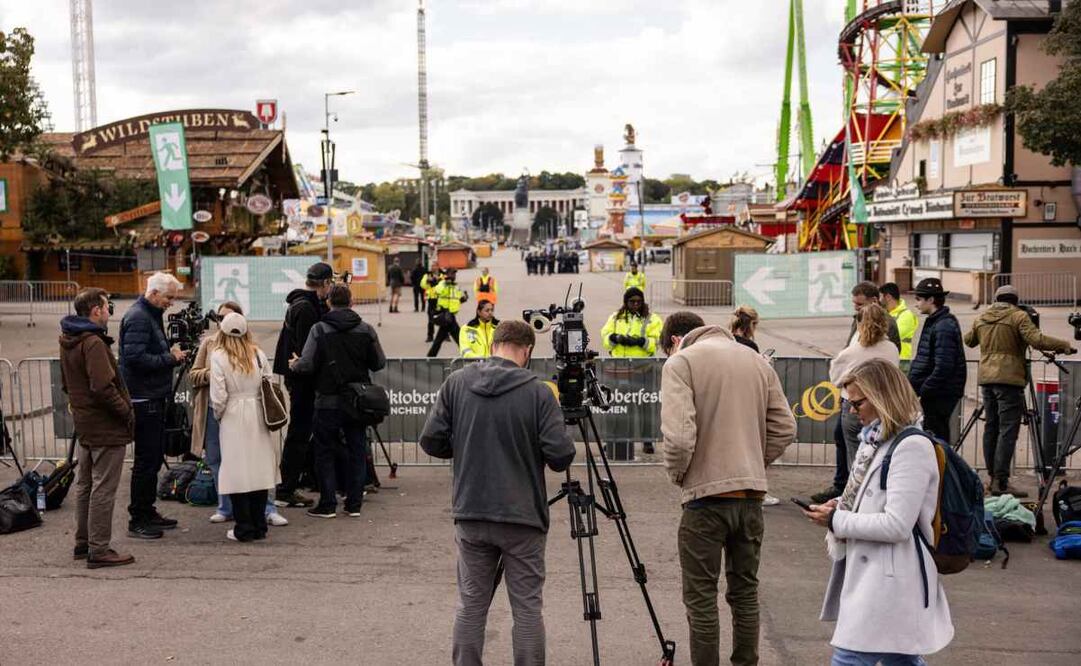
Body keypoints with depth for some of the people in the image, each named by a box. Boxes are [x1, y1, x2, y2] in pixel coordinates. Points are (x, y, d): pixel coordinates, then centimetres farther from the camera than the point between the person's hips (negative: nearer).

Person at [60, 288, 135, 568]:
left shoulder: (67, 341, 10)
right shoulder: (93, 343, -20)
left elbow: (66, 384, 18)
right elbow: (102, 387, -25)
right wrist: (127, 412, -15)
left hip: (83, 424, 10)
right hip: (106, 428, -10)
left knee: (85, 485, 18)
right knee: (103, 489, -3)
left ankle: (83, 543, 27)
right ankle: (99, 550, 1)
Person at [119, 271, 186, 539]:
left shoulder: (151, 315, 16)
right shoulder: (137, 317, -15)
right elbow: (135, 358, -25)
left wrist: (171, 353, 5)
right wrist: (170, 358, -16)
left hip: (153, 398, 10)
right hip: (143, 399, -10)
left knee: (155, 457, 15)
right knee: (146, 460, -5)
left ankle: (148, 512, 25)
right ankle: (137, 521, 3)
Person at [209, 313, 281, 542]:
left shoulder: (218, 356, -8)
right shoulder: (258, 354, 2)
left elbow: (219, 396, -10)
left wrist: (218, 415, 7)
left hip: (234, 417, -3)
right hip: (259, 416, 3)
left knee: (238, 471, 3)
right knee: (260, 468, 10)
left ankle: (244, 529, 5)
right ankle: (259, 526, 15)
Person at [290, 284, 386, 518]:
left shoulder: (320, 330, -10)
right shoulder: (366, 329, -1)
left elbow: (307, 365, -14)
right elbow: (379, 363, 2)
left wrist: (294, 365, 8)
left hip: (328, 401, -3)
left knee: (325, 451, 7)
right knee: (357, 450, 10)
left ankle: (328, 504, 8)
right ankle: (354, 503, 13)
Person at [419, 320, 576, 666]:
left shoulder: (457, 383, -2)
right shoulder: (537, 392, -10)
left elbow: (431, 441, -1)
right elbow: (560, 456, -13)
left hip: (471, 513, 3)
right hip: (523, 517, -3)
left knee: (471, 604, 13)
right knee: (527, 607, 7)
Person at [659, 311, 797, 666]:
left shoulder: (680, 362, -6)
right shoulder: (757, 360, 11)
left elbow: (679, 435, -18)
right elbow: (785, 428, 8)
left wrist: (676, 473, 0)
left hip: (706, 495, -6)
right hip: (752, 494, 6)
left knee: (701, 599, 4)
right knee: (745, 592, 18)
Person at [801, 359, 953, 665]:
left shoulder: (912, 447, -17)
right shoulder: (876, 441, 10)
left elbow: (897, 525, -22)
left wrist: (836, 521, -14)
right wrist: (842, 505, 0)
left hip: (890, 581, -9)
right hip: (872, 573, 9)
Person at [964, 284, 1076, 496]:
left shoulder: (981, 319, 13)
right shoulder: (1018, 316, -5)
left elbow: (968, 340, 27)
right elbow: (1037, 340, -17)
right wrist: (1064, 346, -6)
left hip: (986, 379, 7)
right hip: (1009, 380, -7)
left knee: (991, 427, 13)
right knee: (1008, 431, -7)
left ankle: (993, 477, 16)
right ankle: (1001, 482, -12)